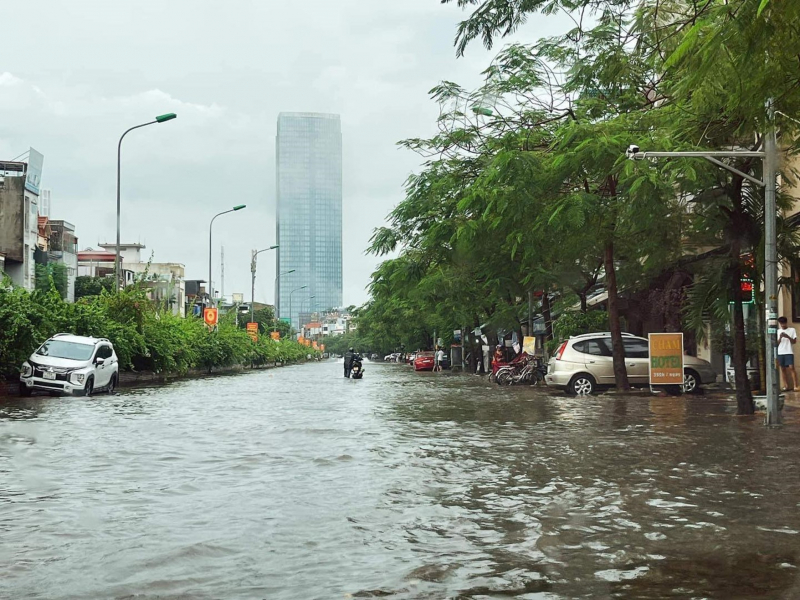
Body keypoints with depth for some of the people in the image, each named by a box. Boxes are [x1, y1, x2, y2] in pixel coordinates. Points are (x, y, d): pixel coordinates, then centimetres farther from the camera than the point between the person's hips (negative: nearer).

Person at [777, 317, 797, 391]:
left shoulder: (792, 330, 6)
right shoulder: (778, 331, 13)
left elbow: (794, 342, 1)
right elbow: (777, 343, 9)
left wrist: (788, 337, -15)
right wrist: (780, 337, -9)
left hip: (789, 352, -3)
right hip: (780, 353, 3)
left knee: (791, 368, -13)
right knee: (783, 369, 1)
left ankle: (795, 385, -15)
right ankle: (787, 386, 4)